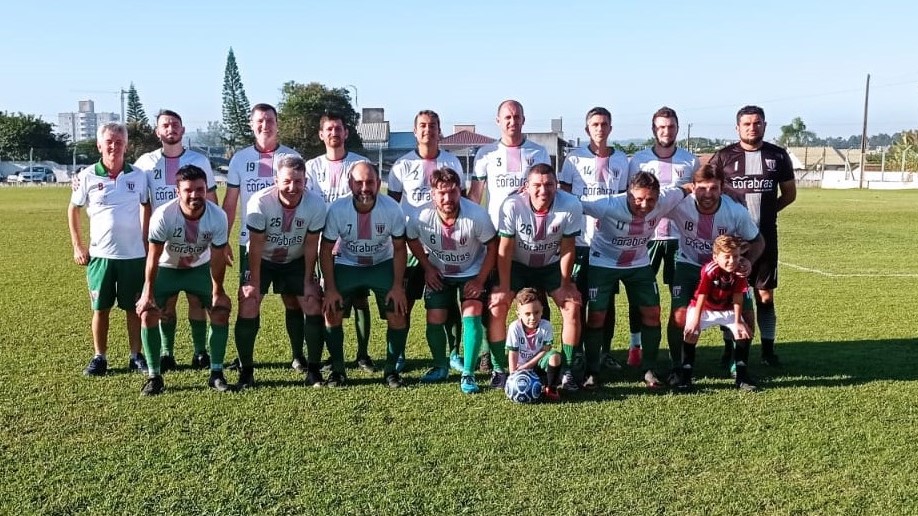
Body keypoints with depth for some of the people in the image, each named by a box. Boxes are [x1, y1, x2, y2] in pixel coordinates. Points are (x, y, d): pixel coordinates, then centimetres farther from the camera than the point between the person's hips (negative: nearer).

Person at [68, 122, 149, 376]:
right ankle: (99, 357, 18)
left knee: (134, 307, 7)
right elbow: (73, 209, 8)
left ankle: (136, 356, 18)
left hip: (134, 254, 0)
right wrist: (77, 246, 4)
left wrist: (147, 242, 5)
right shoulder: (87, 176, -3)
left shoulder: (138, 176, -1)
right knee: (100, 308, 7)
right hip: (100, 254, 0)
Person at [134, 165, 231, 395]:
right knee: (148, 314, -12)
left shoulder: (218, 216, -28)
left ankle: (216, 373, 7)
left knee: (221, 311, -5)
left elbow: (218, 258, -14)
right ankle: (154, 376, 1)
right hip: (167, 269, -1)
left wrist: (218, 291, -7)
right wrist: (148, 292, -15)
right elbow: (153, 257, -20)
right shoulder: (163, 215, -33)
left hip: (200, 268, 2)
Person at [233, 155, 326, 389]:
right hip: (261, 260, -2)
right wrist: (255, 284, -18)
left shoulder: (316, 204, -24)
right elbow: (256, 246, -21)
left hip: (296, 261, 2)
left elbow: (311, 246, -13)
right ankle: (246, 370, 1)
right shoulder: (260, 202, -29)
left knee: (314, 307, -8)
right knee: (248, 308, -13)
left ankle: (313, 368, 6)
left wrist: (308, 282, -10)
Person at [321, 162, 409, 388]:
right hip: (347, 265, 0)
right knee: (331, 313, -12)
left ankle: (391, 370, 8)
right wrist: (330, 288, -15)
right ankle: (337, 370, 7)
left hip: (383, 265, 0)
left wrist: (398, 286, -15)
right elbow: (326, 250, -11)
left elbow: (399, 248, -10)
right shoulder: (337, 209, -23)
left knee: (398, 316, -12)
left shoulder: (392, 209, -23)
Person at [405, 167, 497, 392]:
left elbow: (492, 247, -16)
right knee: (434, 320, -2)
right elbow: (412, 240, -1)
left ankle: (468, 374, -7)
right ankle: (440, 367, 24)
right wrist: (427, 268, -6)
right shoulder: (420, 217, -24)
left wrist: (480, 281, -17)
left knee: (471, 316, -18)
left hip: (472, 272, -2)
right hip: (439, 274, 2)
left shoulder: (477, 216, -30)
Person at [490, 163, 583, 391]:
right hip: (517, 265, -1)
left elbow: (567, 249, -14)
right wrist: (504, 288, -16)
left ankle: (569, 371, 3)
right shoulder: (512, 206, -29)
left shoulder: (571, 206, -26)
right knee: (497, 308, -14)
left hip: (552, 265, 1)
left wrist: (565, 285, -10)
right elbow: (505, 249, -18)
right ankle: (499, 370, 0)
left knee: (572, 307, -11)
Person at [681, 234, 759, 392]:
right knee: (691, 333, -21)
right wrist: (696, 320, -21)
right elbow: (701, 296, -25)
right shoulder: (710, 271, -32)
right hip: (702, 308, -4)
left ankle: (742, 378, 2)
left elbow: (737, 298, -14)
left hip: (726, 309, 4)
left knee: (745, 333, -7)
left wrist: (738, 322, -13)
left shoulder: (739, 271, -20)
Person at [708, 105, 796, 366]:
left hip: (765, 236, 2)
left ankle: (768, 349, 16)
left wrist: (767, 210, 2)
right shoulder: (724, 156, 0)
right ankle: (730, 348, 14)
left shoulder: (778, 156, 5)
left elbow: (789, 193, 13)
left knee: (766, 295, 6)